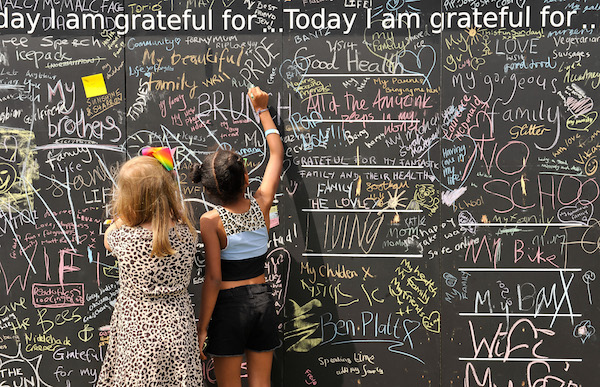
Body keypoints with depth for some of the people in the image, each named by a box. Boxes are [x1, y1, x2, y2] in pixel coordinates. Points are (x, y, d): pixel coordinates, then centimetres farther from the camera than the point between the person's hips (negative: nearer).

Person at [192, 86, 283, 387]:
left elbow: (213, 279, -15)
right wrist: (262, 110, 21)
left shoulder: (210, 221, -14)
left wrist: (202, 327, -8)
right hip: (263, 300, 4)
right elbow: (277, 153, 11)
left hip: (230, 305, -4)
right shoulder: (261, 204, -4)